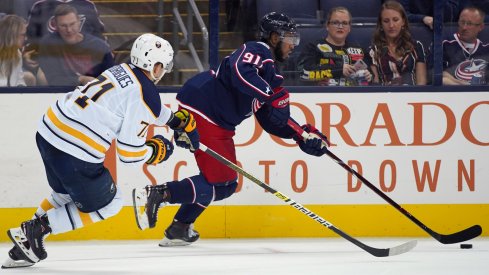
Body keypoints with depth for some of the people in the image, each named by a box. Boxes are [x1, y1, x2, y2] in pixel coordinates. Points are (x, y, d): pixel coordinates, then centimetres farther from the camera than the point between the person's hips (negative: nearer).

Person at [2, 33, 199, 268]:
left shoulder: (123, 71, 14)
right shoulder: (147, 96, -11)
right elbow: (128, 151, -10)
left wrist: (177, 119, 37)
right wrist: (155, 152, 8)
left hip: (48, 131, 8)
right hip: (75, 154, -8)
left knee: (66, 193, 32)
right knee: (107, 204, 14)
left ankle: (23, 247, 28)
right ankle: (35, 229, 5)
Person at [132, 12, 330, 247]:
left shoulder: (270, 74, 21)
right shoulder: (257, 51, -9)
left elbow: (272, 120, 20)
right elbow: (241, 73, -31)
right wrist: (274, 94, -25)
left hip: (218, 122, 11)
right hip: (200, 111, -11)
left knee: (226, 181, 17)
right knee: (220, 182, -11)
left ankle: (179, 229, 20)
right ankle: (155, 194, -15)